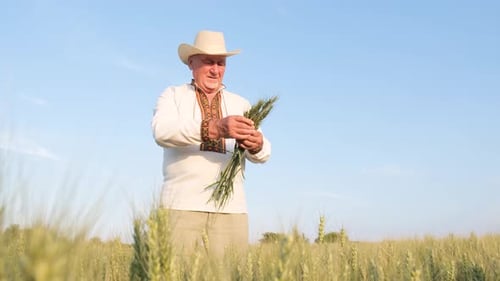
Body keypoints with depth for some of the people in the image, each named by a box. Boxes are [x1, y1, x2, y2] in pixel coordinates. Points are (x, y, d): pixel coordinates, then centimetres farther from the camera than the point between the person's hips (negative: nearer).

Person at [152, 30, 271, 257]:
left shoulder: (240, 105, 17)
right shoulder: (173, 96, 10)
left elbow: (263, 153, 4)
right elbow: (161, 131, -12)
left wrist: (257, 145, -21)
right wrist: (215, 128, -26)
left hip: (231, 210, 2)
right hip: (182, 206, -2)